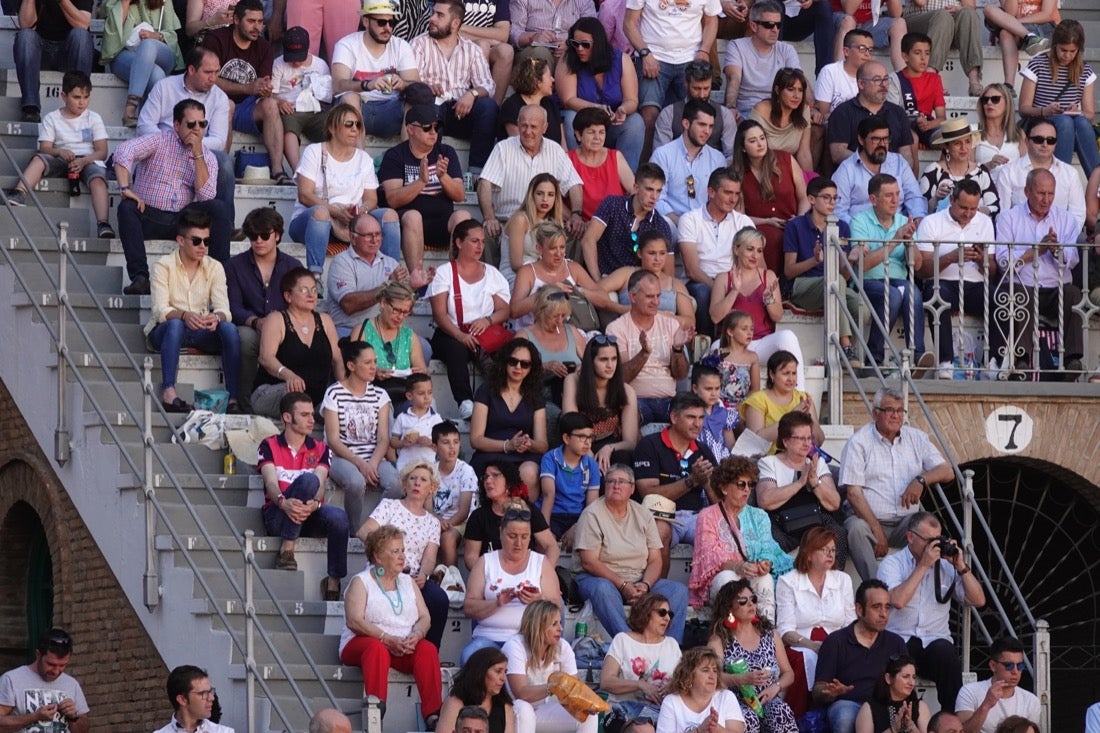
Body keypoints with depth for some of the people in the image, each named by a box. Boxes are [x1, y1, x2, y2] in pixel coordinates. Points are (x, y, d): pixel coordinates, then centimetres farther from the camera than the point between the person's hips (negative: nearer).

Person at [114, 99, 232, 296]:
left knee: (220, 209, -21)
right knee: (126, 208, -33)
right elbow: (124, 152, -16)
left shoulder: (207, 157, 10)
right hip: (149, 215, -2)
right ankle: (140, 278, -39)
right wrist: (125, 189, -28)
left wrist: (197, 154, -9)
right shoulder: (159, 141, 2)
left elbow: (206, 196, -7)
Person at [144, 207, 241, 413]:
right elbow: (160, 310, -18)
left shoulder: (214, 268, 3)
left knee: (229, 328, -27)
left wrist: (217, 317, -33)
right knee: (175, 324, -37)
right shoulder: (164, 266, -7)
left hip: (202, 333, 3)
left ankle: (233, 397, -32)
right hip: (164, 332, -3)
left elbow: (224, 309, -8)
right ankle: (168, 393, -48)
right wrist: (184, 316, -40)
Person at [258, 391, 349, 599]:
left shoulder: (320, 449, 16)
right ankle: (287, 549, -29)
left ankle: (334, 582, -26)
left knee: (338, 517, -33)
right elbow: (271, 482, -8)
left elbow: (320, 483, -2)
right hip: (277, 516, -3)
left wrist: (314, 504, -27)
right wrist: (283, 502, -32)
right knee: (307, 479, -33)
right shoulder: (269, 447, 9)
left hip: (310, 515, 3)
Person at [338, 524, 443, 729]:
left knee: (428, 649, -27)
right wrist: (388, 639, -21)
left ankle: (433, 714, -38)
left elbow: (424, 617, 11)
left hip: (404, 649, 4)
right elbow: (354, 621, -10)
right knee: (377, 648, -38)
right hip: (361, 643, -4)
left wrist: (416, 635, -13)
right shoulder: (361, 582, 5)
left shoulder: (408, 582, 21)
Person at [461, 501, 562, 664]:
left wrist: (539, 601, -16)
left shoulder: (541, 563, 16)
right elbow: (469, 608, 5)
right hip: (490, 636, 0)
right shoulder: (486, 562, 15)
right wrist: (497, 603, -13)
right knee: (470, 657, -34)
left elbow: (556, 610, 6)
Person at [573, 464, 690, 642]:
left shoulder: (644, 515, 10)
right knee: (603, 589, -39)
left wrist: (645, 585, -16)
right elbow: (589, 562, -12)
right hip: (600, 578, -5)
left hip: (639, 581, 5)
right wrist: (623, 586, -21)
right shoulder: (592, 514, -4)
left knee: (678, 590, -18)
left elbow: (655, 560, 7)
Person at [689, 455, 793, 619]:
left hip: (753, 578, 2)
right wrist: (736, 566, -28)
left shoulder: (759, 517, 20)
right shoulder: (708, 517, 8)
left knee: (765, 579, -32)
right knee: (727, 577, -37)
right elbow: (709, 555, -7)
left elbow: (767, 550, 5)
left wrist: (766, 564, -21)